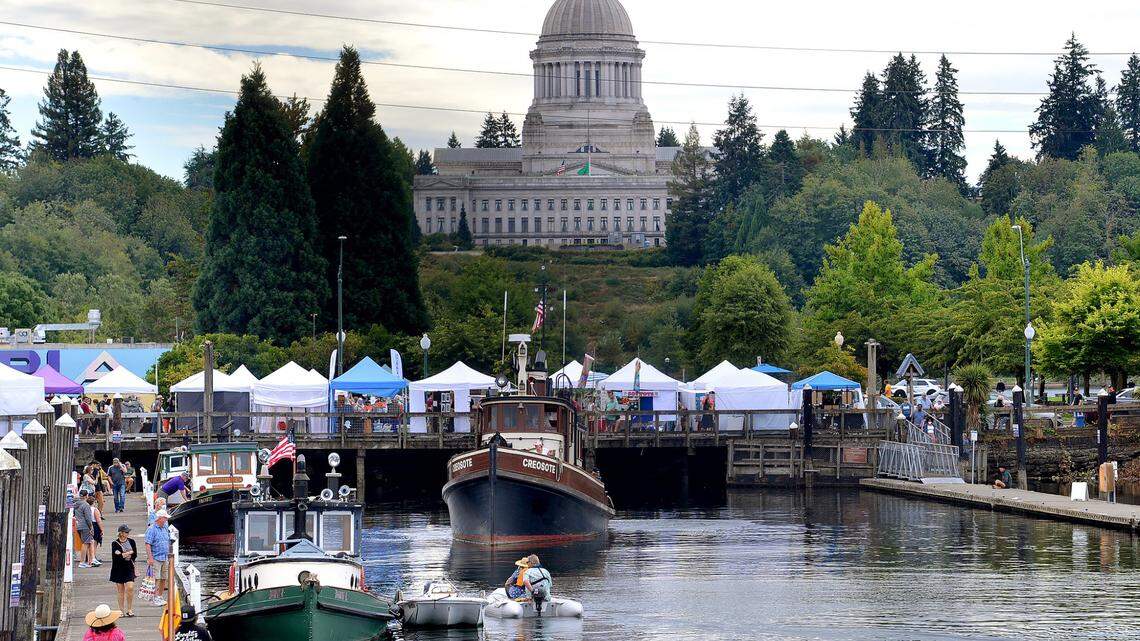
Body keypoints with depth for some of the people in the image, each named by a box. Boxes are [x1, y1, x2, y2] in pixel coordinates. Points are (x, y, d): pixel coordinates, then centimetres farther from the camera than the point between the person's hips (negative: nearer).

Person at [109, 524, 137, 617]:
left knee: (130, 588, -11)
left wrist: (122, 555, -10)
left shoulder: (131, 541, 4)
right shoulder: (115, 543, -6)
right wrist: (129, 553, -9)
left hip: (129, 568, 1)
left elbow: (135, 555, 1)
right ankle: (121, 610, 13)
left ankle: (129, 609, 1)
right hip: (118, 569, -1)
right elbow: (116, 557, -15)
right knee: (120, 590, 4)